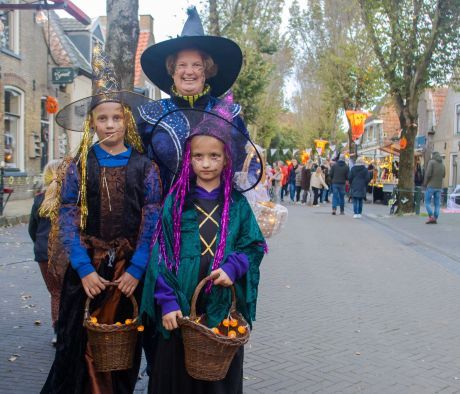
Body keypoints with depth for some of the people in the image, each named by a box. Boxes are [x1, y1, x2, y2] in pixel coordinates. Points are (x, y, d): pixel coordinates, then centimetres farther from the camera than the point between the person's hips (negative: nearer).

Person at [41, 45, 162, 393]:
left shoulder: (145, 166, 1)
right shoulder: (78, 166, 2)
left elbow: (152, 221, -4)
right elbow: (68, 220, -3)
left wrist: (136, 269, -13)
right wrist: (84, 269, -13)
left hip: (130, 270, 0)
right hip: (86, 269, 0)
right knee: (80, 344, 3)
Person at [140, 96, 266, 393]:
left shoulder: (237, 204, 3)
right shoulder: (176, 201, -1)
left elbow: (254, 245, 6)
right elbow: (162, 253, -3)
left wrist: (232, 267, -14)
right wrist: (167, 301, -10)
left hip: (223, 307, 1)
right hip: (180, 307, -1)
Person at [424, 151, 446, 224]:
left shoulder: (431, 162, -8)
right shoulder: (442, 165, 10)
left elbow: (428, 174, -17)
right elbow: (443, 176, 21)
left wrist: (425, 183, -4)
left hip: (431, 186, -6)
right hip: (439, 187, 6)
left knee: (427, 203, -1)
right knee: (437, 204, 6)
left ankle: (431, 217, -14)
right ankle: (435, 219, 1)